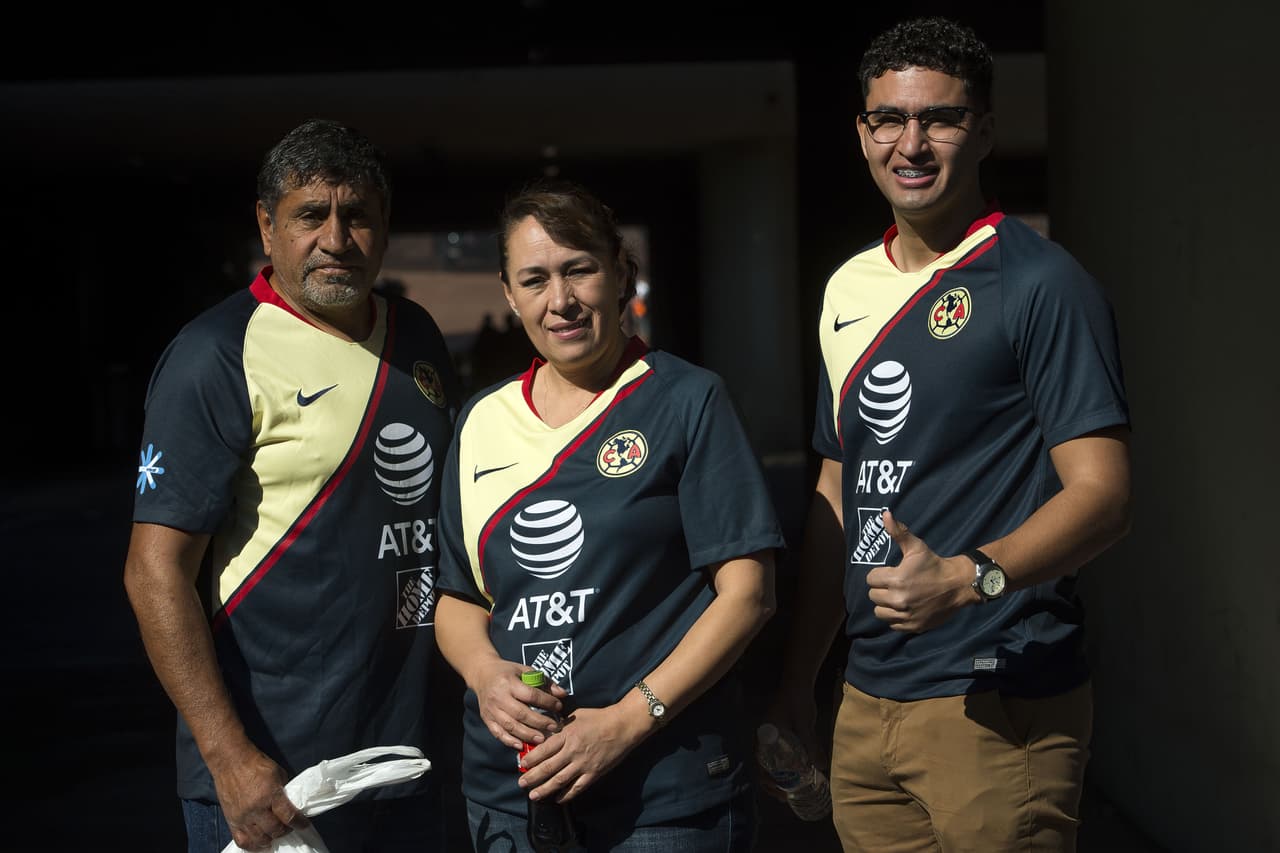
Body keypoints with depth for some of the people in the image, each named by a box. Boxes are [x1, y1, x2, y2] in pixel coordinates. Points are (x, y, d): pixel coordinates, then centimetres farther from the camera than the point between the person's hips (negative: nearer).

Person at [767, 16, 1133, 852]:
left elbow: (1103, 494, -14)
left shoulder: (1041, 286, -9)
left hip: (1000, 709, -6)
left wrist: (968, 577, -30)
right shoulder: (849, 289, 12)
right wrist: (796, 680, 17)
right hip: (867, 704, 7)